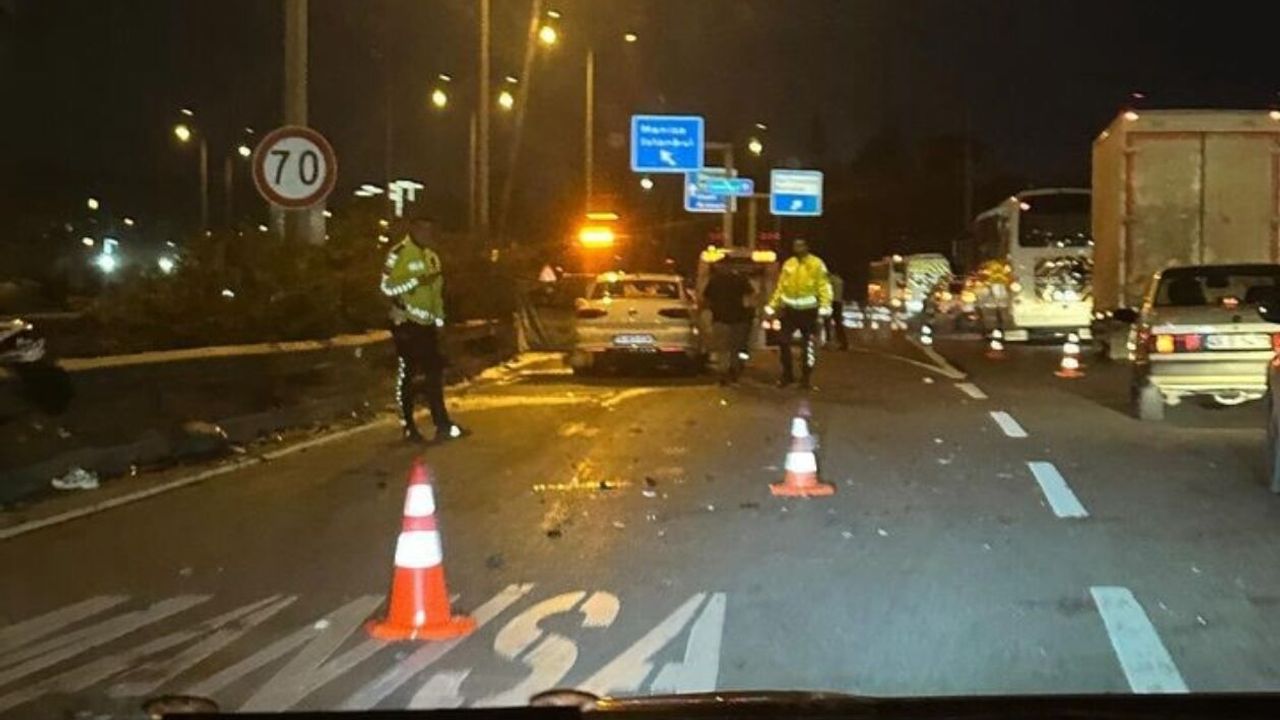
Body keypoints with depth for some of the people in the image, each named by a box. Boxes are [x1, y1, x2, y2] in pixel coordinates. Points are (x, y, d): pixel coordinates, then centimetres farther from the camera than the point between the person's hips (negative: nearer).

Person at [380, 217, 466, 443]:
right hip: (406, 324, -7)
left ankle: (442, 425, 8)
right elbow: (387, 288, -17)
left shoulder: (431, 257, 13)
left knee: (435, 374, 5)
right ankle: (408, 427, 8)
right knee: (405, 375, 0)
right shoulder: (398, 254, -10)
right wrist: (416, 281, -23)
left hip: (428, 325, 7)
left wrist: (439, 320, 15)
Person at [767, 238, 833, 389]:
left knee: (808, 344, 4)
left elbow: (824, 286, -10)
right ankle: (787, 374, 14)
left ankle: (806, 376, 14)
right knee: (783, 342, 0)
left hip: (808, 309, -3)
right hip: (790, 309, 3)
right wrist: (772, 305, 9)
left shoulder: (816, 264, -5)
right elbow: (781, 286, 13)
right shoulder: (788, 264, 8)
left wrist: (825, 306, -21)